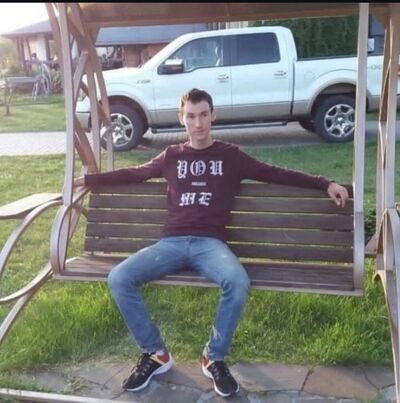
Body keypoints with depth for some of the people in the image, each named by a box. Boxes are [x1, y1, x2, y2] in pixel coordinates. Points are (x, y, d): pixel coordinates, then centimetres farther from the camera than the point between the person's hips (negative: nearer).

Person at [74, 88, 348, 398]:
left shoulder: (231, 156, 13)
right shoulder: (171, 156, 18)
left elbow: (277, 174, 10)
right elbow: (132, 174, 28)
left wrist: (325, 183, 2)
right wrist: (87, 179, 28)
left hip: (211, 243, -2)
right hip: (171, 242, 2)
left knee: (238, 282, -34)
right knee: (118, 279, -21)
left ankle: (215, 358, -9)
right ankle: (156, 354, -3)